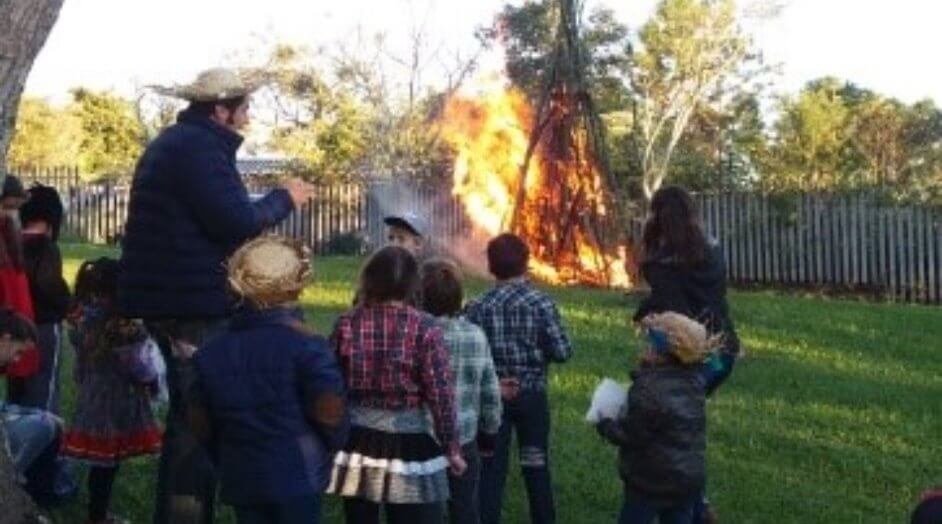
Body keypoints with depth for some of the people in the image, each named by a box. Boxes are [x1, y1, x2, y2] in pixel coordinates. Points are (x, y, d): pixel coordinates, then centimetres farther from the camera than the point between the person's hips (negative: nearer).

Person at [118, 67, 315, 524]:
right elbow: (237, 221, -22)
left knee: (187, 416, 20)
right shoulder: (198, 147, -16)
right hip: (192, 302, -11)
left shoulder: (177, 142, 18)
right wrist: (284, 198, -6)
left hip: (173, 297, 11)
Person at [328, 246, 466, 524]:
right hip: (409, 443, -3)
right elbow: (440, 393, -11)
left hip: (358, 439, 3)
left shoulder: (347, 323, -3)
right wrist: (451, 447, -1)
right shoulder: (423, 328, -12)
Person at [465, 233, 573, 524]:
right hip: (532, 395, 0)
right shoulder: (541, 303, -10)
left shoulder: (478, 307, -6)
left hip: (492, 396, 1)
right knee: (536, 465, 13)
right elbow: (562, 352, -11)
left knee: (491, 467, 6)